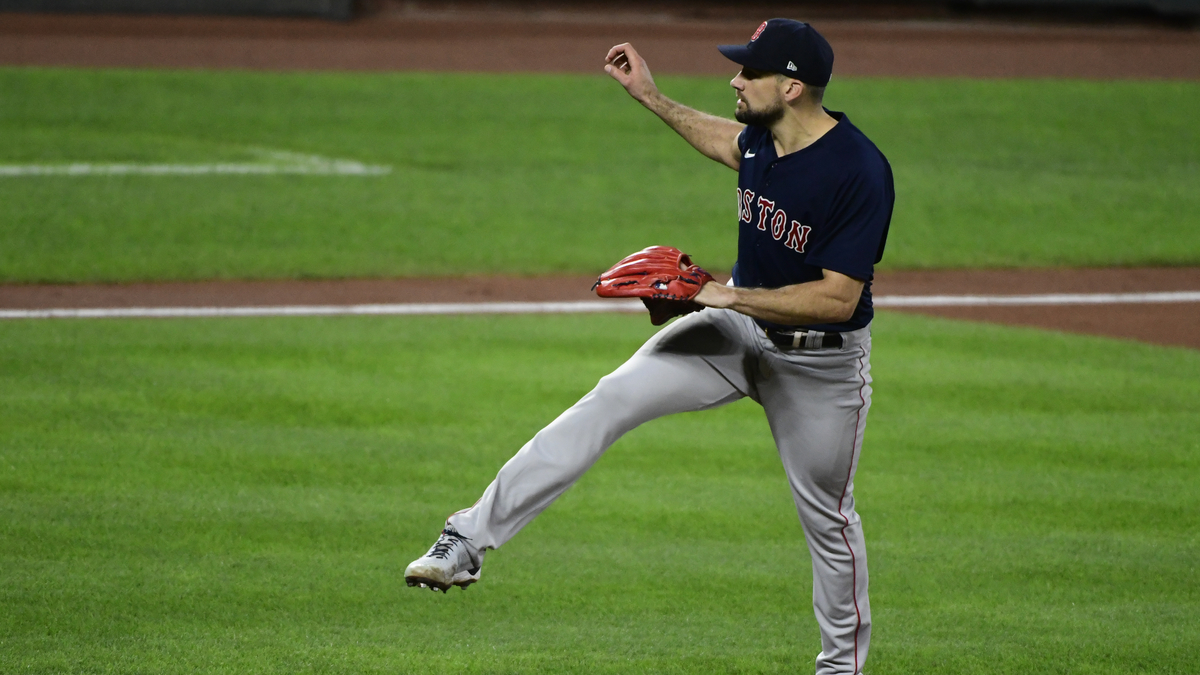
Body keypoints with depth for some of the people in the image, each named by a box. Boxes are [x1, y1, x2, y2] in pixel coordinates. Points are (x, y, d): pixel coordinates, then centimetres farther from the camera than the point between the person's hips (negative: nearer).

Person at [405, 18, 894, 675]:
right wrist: (650, 96, 18)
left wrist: (727, 296, -30)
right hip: (739, 320, 6)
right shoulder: (763, 134, -7)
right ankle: (469, 540, -16)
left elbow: (838, 298, -31)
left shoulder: (860, 172, -29)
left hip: (822, 361, -6)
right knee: (613, 398, -12)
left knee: (827, 512, 10)